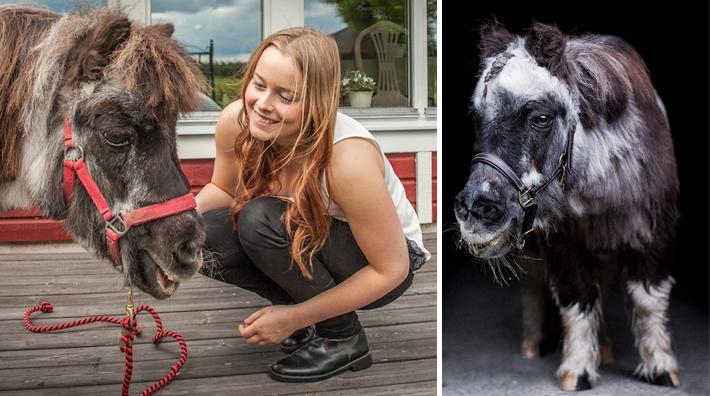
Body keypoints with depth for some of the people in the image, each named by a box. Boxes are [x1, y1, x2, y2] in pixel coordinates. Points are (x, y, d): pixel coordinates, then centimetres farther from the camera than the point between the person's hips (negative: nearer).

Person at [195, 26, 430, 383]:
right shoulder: (235, 121, -20)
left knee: (261, 220, -31)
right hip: (304, 241, 6)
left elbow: (392, 270, -25)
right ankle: (309, 308, 2)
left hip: (381, 265, -5)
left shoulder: (348, 159, -36)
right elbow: (222, 189, 2)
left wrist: (296, 319, -22)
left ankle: (343, 338, -10)